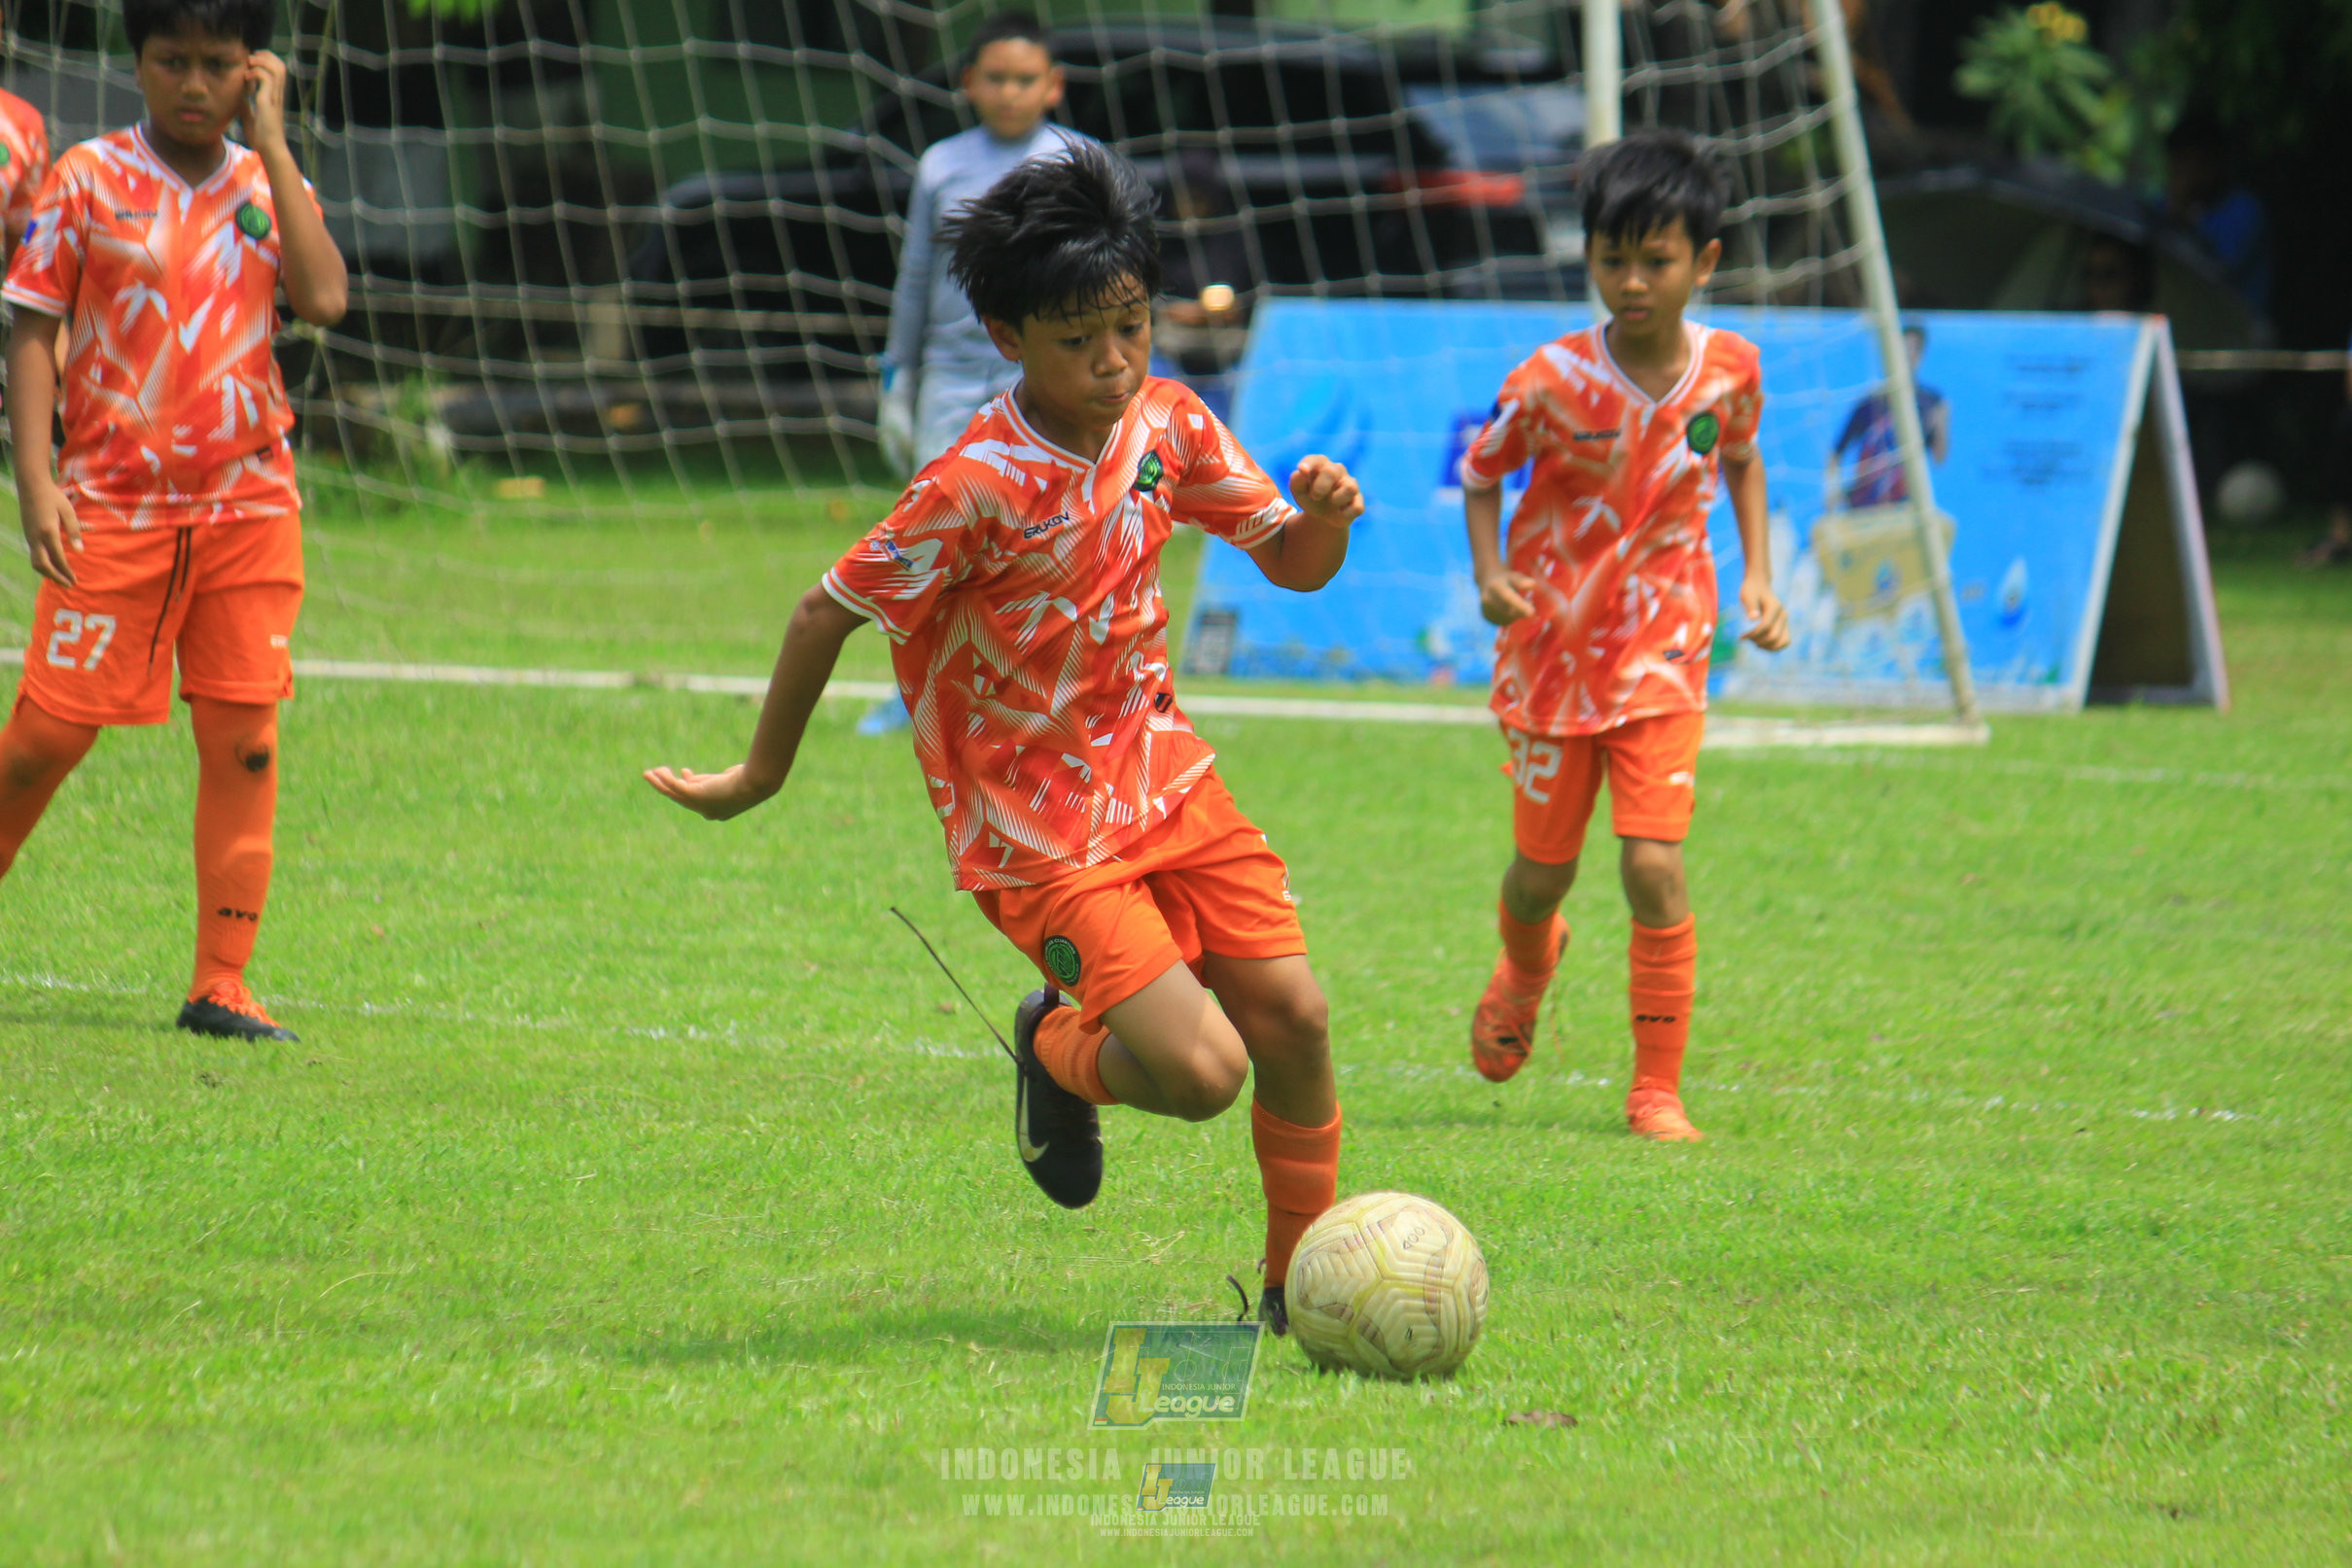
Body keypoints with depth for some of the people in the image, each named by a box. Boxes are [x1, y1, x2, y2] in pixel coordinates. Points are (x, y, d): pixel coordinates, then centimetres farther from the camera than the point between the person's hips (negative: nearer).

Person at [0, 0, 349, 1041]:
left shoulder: (268, 184, 8)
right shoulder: (89, 179, 0)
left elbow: (323, 299, -9)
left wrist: (271, 145, -7)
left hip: (248, 506, 3)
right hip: (113, 506, -3)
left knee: (245, 742, -2)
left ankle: (220, 986, 3)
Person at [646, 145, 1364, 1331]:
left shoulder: (1167, 423, -4)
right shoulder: (977, 487, -23)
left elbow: (1291, 565, 6)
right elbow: (826, 616, -13)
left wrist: (1322, 517, -18)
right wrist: (763, 775, -2)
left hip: (1162, 777, 6)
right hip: (1042, 832, -6)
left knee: (1293, 1015, -2)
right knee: (1202, 1070, -15)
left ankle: (1305, 1274, 19)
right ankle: (1060, 1050, 19)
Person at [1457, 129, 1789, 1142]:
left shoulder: (1729, 368, -8)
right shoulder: (1553, 382, -16)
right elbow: (1483, 470, 0)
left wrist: (1757, 571, 3)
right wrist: (1489, 574, -17)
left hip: (1662, 653, 0)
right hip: (1553, 647, 0)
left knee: (1655, 868, -13)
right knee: (1543, 864, 12)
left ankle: (1658, 1089, 0)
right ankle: (1527, 964, 50)